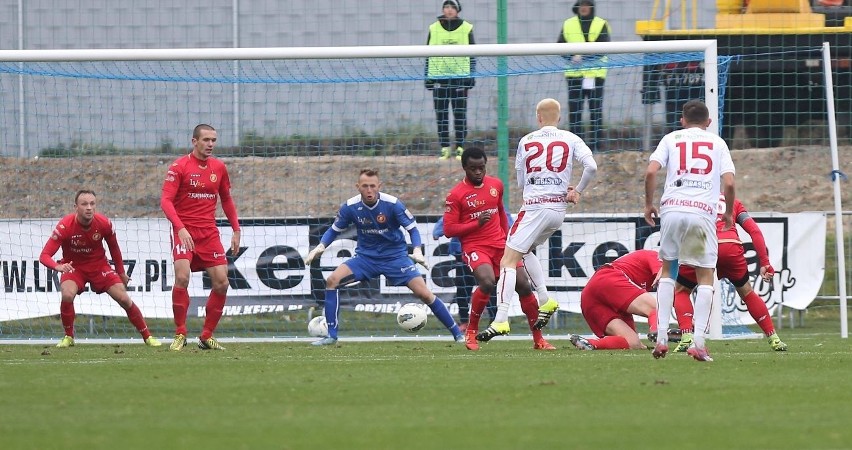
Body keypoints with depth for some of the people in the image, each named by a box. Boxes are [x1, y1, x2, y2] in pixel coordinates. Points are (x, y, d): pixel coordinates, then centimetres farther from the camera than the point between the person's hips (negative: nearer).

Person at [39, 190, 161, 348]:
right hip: (73, 267, -2)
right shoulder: (65, 226, -26)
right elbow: (44, 256, -28)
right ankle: (68, 337, -8)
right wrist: (58, 267, -49)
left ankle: (147, 336, 11)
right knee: (67, 295, -30)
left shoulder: (104, 224, -17)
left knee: (124, 298, -7)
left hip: (99, 265, 2)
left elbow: (114, 248, 4)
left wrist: (121, 272, 12)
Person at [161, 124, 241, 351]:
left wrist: (236, 230, 14)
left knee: (221, 282, -3)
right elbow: (166, 200, -14)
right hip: (184, 231, -5)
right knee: (182, 277, -21)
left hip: (209, 232, 5)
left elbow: (226, 200, 21)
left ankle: (207, 336, 9)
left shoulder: (219, 167, 9)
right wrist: (181, 228, -27)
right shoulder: (179, 167, -7)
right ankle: (180, 334, -8)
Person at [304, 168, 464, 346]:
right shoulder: (350, 207, -12)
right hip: (365, 257, 2)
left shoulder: (392, 204, -19)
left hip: (395, 256, -2)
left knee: (424, 293, -12)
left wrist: (417, 250, -27)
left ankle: (458, 334, 3)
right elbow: (334, 230, 3)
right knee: (332, 280, -17)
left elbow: (412, 228, -10)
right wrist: (320, 247, -15)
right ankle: (331, 336, -8)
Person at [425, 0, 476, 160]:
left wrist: (471, 78, 0)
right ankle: (445, 148, 5)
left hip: (460, 76, -1)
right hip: (439, 76, 1)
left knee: (460, 114, -1)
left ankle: (460, 147, 4)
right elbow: (428, 55, 9)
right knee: (441, 115, 1)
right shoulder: (434, 29, 8)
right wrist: (428, 78, 4)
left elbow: (472, 56, 6)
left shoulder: (466, 29, 4)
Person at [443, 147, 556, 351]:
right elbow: (448, 229, -8)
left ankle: (538, 339, 11)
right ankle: (471, 332, -10)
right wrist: (476, 223, -19)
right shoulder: (456, 194, -6)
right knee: (487, 282, -31)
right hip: (474, 247, -5)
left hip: (499, 244, 5)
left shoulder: (496, 185, 10)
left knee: (524, 286, -2)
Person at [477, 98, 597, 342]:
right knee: (524, 251, 28)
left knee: (508, 261, -7)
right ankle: (545, 301, 19)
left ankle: (501, 320, -21)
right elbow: (591, 166, -6)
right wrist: (577, 191, 8)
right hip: (559, 209, 5)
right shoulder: (570, 140, 6)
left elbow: (521, 182, 11)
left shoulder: (526, 141, 5)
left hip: (534, 207, -5)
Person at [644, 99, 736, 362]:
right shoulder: (718, 143, 16)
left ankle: (661, 338, 7)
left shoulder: (671, 138, 16)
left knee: (667, 270, 16)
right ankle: (699, 342, -7)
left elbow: (651, 172, 1)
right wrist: (728, 213, 18)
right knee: (705, 277, 6)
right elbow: (729, 183, 4)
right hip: (703, 212, -1)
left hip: (672, 209, 1)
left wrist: (649, 204, 13)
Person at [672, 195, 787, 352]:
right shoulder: (733, 203, 31)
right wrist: (764, 263, 16)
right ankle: (773, 338, 26)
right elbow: (754, 231, 17)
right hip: (731, 248, 2)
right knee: (747, 293, 26)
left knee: (681, 291, 22)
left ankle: (686, 337, 2)